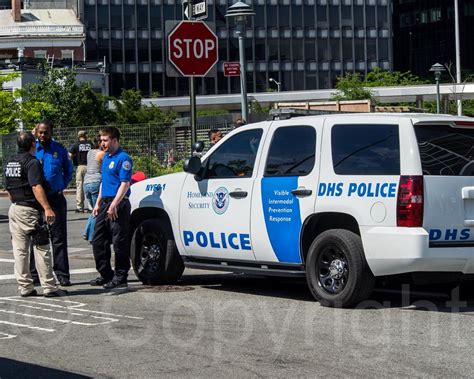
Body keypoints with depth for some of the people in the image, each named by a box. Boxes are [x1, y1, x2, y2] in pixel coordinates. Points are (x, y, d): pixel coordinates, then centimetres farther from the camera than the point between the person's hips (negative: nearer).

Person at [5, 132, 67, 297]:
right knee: (41, 249, -3)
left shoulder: (10, 163, 13)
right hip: (30, 210, -8)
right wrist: (47, 208, -28)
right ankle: (49, 287, -2)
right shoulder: (32, 162, -13)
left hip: (14, 209, 8)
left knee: (20, 251, 8)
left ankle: (25, 287, 9)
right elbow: (36, 187, -24)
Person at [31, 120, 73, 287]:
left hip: (56, 198, 0)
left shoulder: (59, 149, 3)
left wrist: (62, 186, 5)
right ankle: (35, 274, 11)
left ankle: (62, 273, 2)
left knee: (59, 238, -1)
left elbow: (68, 170, 16)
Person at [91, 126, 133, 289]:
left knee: (120, 242, -4)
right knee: (98, 241, 11)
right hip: (105, 203, 10)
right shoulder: (106, 157, 17)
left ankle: (120, 277, 1)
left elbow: (125, 184, -17)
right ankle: (105, 274, 20)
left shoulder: (123, 158, -11)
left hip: (118, 204, -10)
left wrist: (114, 205, -23)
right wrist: (98, 204, 20)